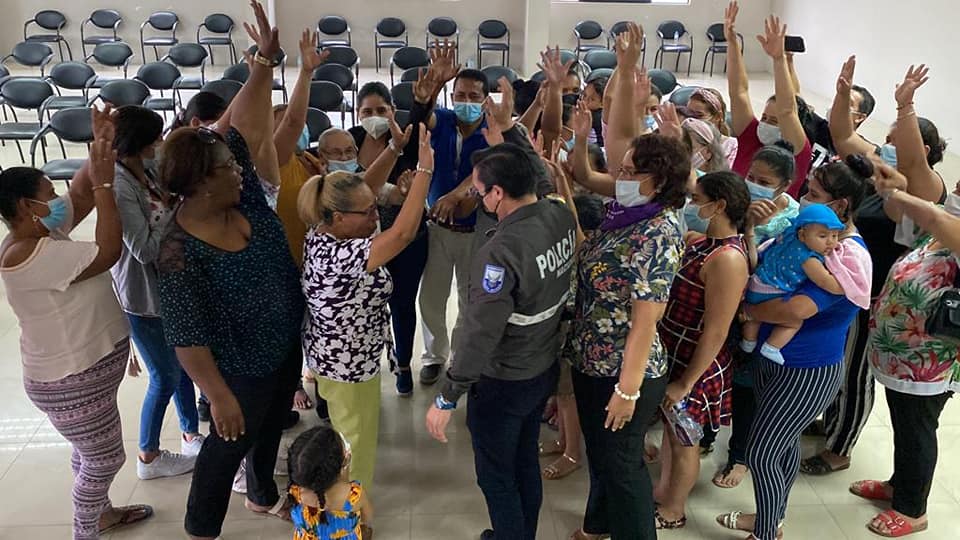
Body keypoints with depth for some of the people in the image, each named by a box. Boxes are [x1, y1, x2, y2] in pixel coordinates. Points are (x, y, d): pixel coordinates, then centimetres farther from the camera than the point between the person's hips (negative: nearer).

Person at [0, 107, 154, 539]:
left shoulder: (42, 232, 0)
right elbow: (108, 252, -30)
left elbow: (82, 193, 6)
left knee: (91, 453, 27)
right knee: (104, 458, 7)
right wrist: (105, 182, -27)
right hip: (71, 381, -10)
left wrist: (101, 146, -9)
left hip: (86, 368, 10)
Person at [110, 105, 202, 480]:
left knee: (182, 365, 20)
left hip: (166, 284, 8)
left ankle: (191, 436, 40)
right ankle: (149, 457, 29)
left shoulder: (146, 168, -3)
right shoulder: (119, 186, -27)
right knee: (165, 378, 8)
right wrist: (172, 207, -23)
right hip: (143, 295, -8)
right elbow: (145, 249, -27)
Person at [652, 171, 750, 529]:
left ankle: (671, 513, 33)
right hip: (672, 353, 8)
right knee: (669, 428, 24)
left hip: (695, 363, -8)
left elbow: (716, 332, -25)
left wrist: (686, 382, -20)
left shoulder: (727, 259, -26)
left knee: (682, 440, 12)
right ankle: (662, 492, 45)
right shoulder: (704, 242, 2)